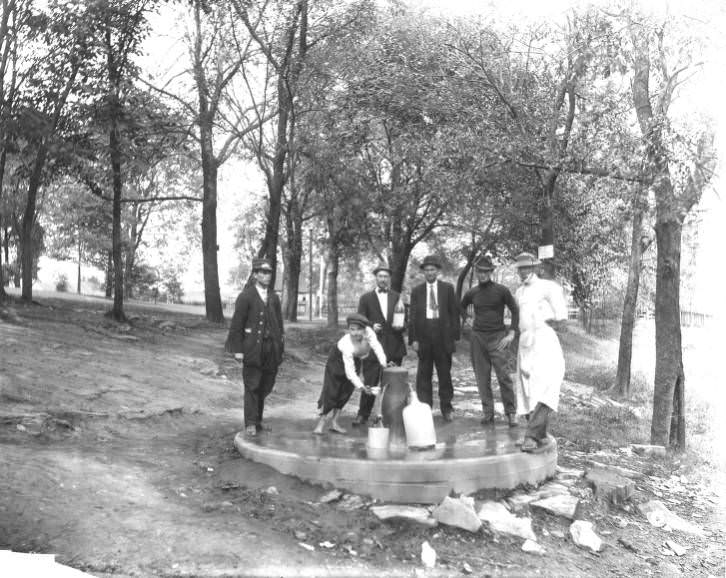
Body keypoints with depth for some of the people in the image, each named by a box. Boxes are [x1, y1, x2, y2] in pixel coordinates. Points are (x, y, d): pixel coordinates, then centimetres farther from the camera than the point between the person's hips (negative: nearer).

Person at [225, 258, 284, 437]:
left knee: (264, 387, 9)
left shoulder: (274, 298, 12)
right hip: (252, 348, -5)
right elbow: (237, 324, -7)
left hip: (271, 349, 5)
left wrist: (280, 347, 9)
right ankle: (250, 424, 3)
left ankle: (258, 421, 20)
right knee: (252, 387, -2)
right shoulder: (246, 296, -5)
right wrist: (237, 349, -11)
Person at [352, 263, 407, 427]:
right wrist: (371, 327, -15)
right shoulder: (366, 298, 6)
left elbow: (404, 320, 14)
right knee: (370, 383, -2)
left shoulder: (397, 297, 12)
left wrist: (401, 326, -8)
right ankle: (363, 414, 9)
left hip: (394, 347, 2)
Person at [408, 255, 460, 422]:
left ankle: (446, 408, 17)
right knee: (423, 375, 4)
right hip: (423, 336, 1)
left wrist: (455, 335, -2)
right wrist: (413, 338, -3)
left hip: (443, 336, -1)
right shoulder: (417, 291, 7)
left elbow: (454, 312, 5)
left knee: (444, 373, 6)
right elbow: (412, 316, 5)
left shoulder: (447, 288, 5)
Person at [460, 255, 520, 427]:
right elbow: (461, 307, 26)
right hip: (477, 337, 3)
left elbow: (515, 311, 1)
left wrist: (511, 334, -6)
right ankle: (488, 413, 12)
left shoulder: (501, 290, -2)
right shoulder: (471, 293, 7)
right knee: (482, 378, 4)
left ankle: (511, 413, 0)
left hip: (497, 337, -3)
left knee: (503, 376, -9)